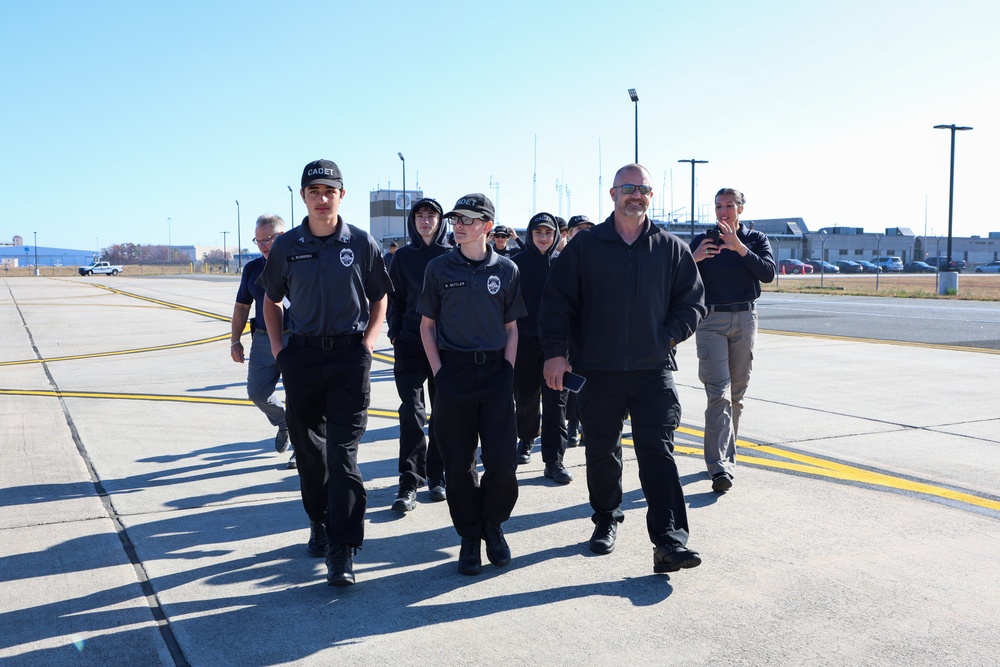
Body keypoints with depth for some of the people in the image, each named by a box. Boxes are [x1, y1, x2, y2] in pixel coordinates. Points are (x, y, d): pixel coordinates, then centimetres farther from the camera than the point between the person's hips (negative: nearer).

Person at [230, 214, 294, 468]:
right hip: (262, 340, 5)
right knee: (257, 392, 5)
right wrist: (235, 340, 11)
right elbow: (242, 306, 16)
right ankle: (284, 423, 34)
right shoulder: (252, 268, 8)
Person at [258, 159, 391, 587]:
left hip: (349, 356, -3)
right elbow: (271, 299, 17)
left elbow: (379, 297, 11)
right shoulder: (287, 246, 5)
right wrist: (277, 346, 7)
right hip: (302, 356, 3)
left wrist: (368, 342, 0)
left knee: (342, 452, -6)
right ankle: (320, 523, 33)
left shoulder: (361, 244, 0)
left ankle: (342, 551, -4)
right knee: (308, 448, 12)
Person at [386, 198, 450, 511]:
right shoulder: (403, 256, 7)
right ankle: (409, 482, -3)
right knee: (411, 409, -7)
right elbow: (394, 297, 11)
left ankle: (437, 476, 19)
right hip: (410, 342, 0)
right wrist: (394, 332, 1)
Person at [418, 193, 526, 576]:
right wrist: (438, 372, -2)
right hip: (453, 371, 0)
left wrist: (507, 370, -1)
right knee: (459, 462, 3)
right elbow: (427, 325, 8)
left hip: (496, 371, 0)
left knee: (502, 461, -4)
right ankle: (469, 537, 18)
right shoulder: (439, 269, 4)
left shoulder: (506, 270, 5)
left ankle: (493, 526, 20)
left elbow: (511, 328, 10)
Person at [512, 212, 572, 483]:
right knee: (525, 397, 12)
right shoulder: (518, 262, 2)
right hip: (524, 340, 0)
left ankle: (554, 461, -2)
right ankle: (526, 439, 38)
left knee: (555, 401, -4)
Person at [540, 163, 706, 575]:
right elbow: (556, 302, 2)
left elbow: (692, 302, 12)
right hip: (597, 372, 0)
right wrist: (555, 352, -6)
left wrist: (668, 336, -3)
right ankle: (606, 521, 31)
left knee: (658, 452, -7)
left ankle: (669, 542, -8)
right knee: (601, 454, 11)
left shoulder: (672, 249, 6)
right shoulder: (584, 247, 3)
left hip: (654, 372, 0)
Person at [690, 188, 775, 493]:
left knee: (736, 393, 7)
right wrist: (695, 258, -16)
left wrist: (739, 247, -19)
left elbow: (768, 273, -9)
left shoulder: (756, 239, 9)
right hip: (711, 320, -2)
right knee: (719, 391, -13)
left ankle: (726, 455, 21)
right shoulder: (701, 240, 8)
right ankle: (720, 467, -19)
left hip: (745, 319, 2)